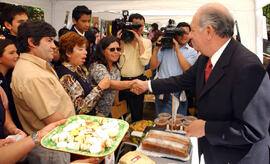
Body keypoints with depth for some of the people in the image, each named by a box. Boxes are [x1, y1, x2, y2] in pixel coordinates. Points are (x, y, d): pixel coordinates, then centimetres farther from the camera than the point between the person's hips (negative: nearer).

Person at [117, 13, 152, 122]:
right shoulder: (122, 40, 0)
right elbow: (118, 63, -9)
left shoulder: (146, 42, 4)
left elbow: (145, 62, -13)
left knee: (137, 115, 11)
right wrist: (122, 43, -12)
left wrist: (139, 41, -14)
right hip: (121, 80, 0)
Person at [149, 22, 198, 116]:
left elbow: (186, 69, -13)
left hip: (180, 94, 1)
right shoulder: (164, 48, 3)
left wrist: (177, 49, -13)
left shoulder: (192, 52, 4)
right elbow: (152, 67, -1)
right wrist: (156, 48, -11)